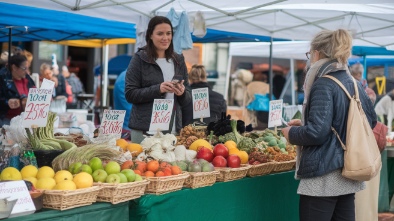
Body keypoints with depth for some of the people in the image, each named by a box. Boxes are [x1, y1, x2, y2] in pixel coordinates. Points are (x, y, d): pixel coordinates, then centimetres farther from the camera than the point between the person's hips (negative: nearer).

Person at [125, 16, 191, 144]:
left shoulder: (178, 60, 13)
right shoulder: (139, 59, 1)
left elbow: (187, 99, 15)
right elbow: (130, 94, -6)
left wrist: (182, 93, -8)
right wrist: (158, 89, -18)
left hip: (173, 129, 4)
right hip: (144, 129, -3)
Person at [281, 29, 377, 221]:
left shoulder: (323, 85, -15)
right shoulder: (354, 84, 9)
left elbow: (317, 132, -23)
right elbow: (371, 120, 20)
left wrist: (291, 133, -2)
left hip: (324, 177, -8)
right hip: (348, 173, 8)